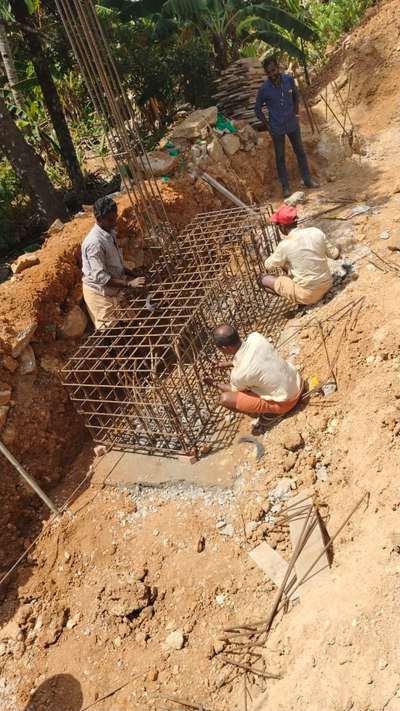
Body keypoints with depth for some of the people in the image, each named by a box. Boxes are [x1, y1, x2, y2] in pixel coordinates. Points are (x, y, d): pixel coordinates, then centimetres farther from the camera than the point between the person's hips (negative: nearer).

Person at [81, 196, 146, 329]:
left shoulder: (109, 232, 2)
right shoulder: (94, 242, -27)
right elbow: (100, 277, -31)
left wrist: (131, 274, 3)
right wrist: (129, 284, -33)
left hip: (112, 290, 9)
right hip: (100, 293, -9)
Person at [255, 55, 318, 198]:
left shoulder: (289, 79, -8)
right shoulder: (264, 89, -16)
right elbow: (258, 109, -4)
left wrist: (296, 114, 5)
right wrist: (267, 126, -6)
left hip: (292, 124, 3)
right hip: (277, 128, -3)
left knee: (300, 152, 12)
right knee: (280, 157, 7)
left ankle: (308, 180, 27)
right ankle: (285, 186, 19)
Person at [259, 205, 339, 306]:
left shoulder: (285, 245, -19)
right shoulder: (317, 232, -7)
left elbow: (268, 265, -2)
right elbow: (334, 254, 4)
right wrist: (337, 250, 27)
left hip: (307, 295, -6)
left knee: (263, 279, 6)